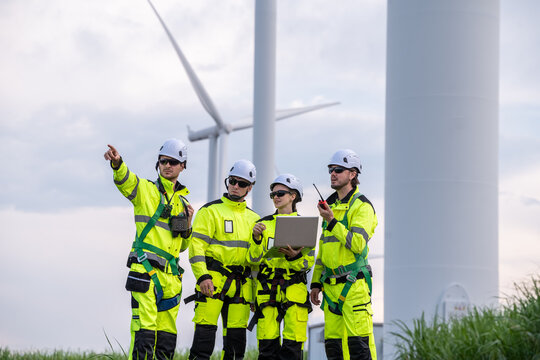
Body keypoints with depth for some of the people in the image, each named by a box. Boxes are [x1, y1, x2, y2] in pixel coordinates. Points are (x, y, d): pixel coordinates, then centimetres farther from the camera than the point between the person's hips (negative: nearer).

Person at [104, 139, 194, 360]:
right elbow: (126, 180, -20)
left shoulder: (182, 201, 20)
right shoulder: (146, 189, 4)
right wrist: (117, 163, -42)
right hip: (146, 269, -6)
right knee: (145, 331, -16)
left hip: (170, 275, 6)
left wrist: (187, 225, 5)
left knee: (167, 334, 8)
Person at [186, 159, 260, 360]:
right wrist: (202, 276, -17)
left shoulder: (253, 218, 19)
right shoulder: (211, 211, 2)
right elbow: (197, 245, -7)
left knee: (236, 334, 4)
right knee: (205, 330, -12)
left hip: (241, 283, 5)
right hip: (213, 281, -5)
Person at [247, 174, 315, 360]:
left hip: (294, 289, -2)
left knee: (293, 345, -8)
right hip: (267, 288, 2)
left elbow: (308, 262, 2)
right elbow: (253, 259, 6)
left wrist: (294, 256, -18)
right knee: (267, 344, -4)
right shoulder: (264, 224, 13)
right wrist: (257, 239, -12)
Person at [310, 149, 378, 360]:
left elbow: (358, 244, -19)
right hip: (331, 287, 8)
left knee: (359, 343, -13)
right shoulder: (331, 205, 19)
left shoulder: (362, 206, -5)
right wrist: (316, 283, 18)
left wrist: (332, 222, -21)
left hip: (353, 285, -8)